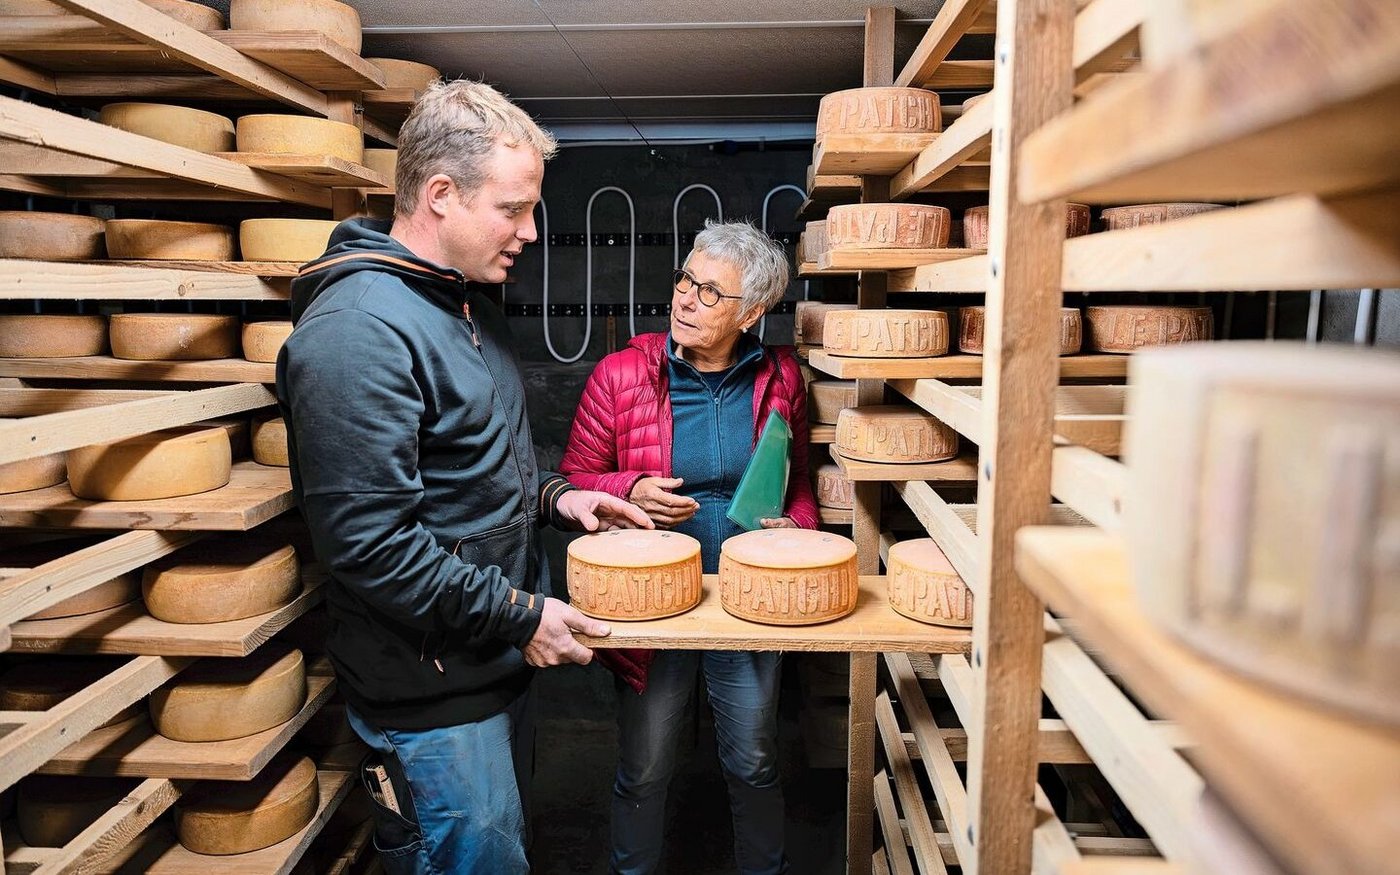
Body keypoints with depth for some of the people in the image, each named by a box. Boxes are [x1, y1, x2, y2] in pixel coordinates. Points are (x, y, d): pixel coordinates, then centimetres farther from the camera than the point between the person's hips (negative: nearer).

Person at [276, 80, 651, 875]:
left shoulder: (472, 309, 9)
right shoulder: (357, 329, -23)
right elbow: (369, 543, -27)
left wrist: (551, 497, 4)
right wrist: (519, 614, -19)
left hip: (502, 668, 9)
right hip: (432, 699, -9)